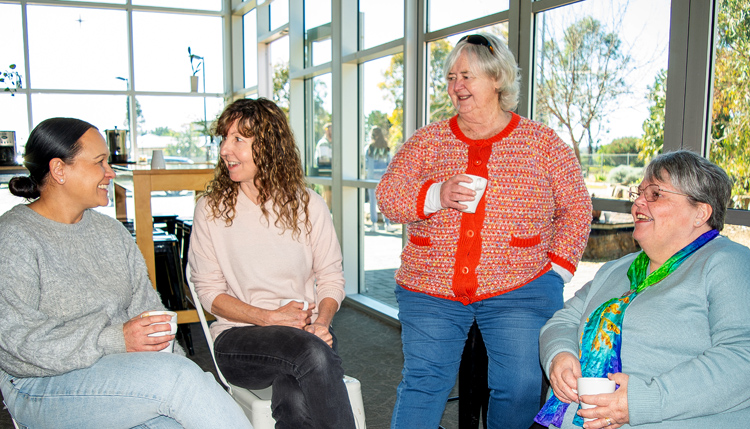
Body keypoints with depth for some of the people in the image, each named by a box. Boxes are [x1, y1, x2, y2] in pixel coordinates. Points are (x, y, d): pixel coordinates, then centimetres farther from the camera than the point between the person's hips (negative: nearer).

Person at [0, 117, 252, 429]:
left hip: (122, 365, 6)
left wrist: (156, 335, -9)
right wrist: (115, 339, -22)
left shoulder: (111, 231, 16)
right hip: (44, 386, -5)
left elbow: (145, 303, 12)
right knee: (175, 374, -29)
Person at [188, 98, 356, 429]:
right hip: (238, 337, -1)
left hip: (306, 331, 1)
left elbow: (331, 276, 9)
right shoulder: (211, 209, 3)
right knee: (312, 354, -34)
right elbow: (208, 289, 2)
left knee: (297, 401, -34)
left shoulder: (308, 205, 6)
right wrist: (272, 318, -11)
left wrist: (321, 322, -11)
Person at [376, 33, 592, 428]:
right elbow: (387, 196, 5)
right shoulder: (427, 140, 10)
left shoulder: (542, 142, 6)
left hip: (519, 290, -1)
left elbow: (576, 207, 9)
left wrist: (557, 269, -2)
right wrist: (436, 195, -14)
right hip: (431, 288, 1)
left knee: (519, 387, -3)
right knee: (423, 381, -3)